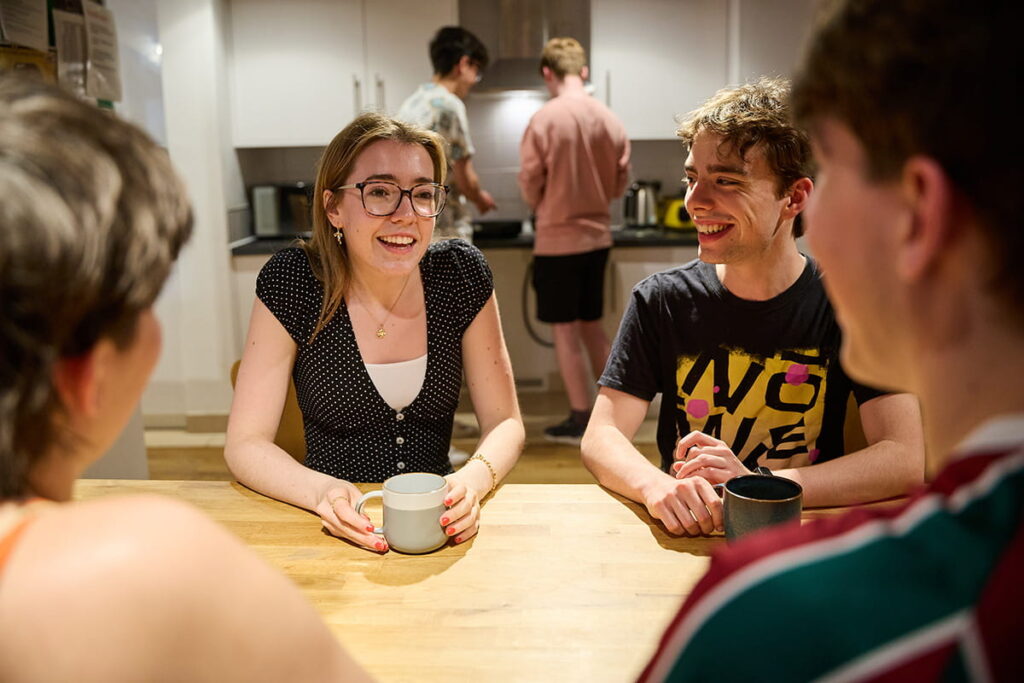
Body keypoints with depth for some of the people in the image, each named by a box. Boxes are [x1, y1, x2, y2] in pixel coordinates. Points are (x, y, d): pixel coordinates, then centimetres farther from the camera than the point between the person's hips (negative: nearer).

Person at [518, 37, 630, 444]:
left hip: (557, 238, -5)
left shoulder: (544, 120, -14)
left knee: (565, 330, 5)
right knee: (591, 325, 18)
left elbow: (529, 185, -9)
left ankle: (581, 421, 11)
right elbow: (619, 183, 6)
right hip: (598, 236, 5)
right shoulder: (610, 120, 0)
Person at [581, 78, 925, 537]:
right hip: (684, 542, 0)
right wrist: (655, 485, -29)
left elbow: (908, 461, -13)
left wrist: (759, 485, -27)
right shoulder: (661, 300, -3)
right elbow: (601, 436, -6)